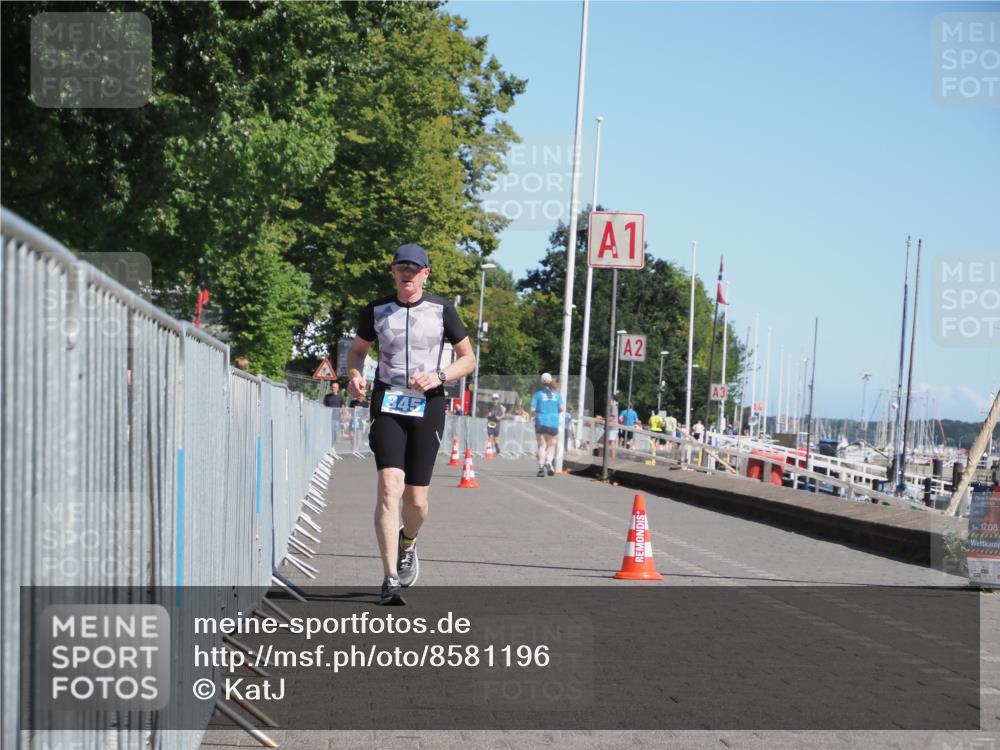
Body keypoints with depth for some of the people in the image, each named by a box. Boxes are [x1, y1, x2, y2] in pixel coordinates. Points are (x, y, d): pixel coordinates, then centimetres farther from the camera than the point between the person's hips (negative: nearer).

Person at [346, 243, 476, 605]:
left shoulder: (441, 309, 2)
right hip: (387, 406, 0)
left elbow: (468, 359, 9)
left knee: (416, 500, 2)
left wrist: (439, 376, -10)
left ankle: (408, 542, 39)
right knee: (390, 487, -18)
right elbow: (357, 349, 20)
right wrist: (354, 375, -2)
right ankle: (391, 579, -19)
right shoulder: (376, 310, 5)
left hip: (427, 408, 0)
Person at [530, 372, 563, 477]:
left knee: (541, 445, 5)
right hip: (553, 423, 1)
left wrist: (534, 415, 16)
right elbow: (561, 409, 0)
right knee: (551, 445, 12)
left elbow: (532, 410, -5)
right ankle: (548, 462, -12)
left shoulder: (538, 394, -1)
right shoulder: (557, 394, 4)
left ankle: (541, 467, -4)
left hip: (541, 422, -1)